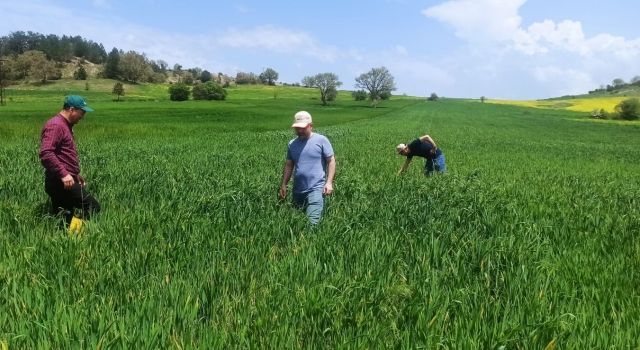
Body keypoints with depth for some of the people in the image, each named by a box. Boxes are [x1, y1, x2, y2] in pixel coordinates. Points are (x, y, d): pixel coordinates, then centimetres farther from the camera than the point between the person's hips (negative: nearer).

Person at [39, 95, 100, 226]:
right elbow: (46, 154, -26)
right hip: (61, 181, -11)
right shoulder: (55, 125, -13)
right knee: (93, 207, -15)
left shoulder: (65, 125, 21)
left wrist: (76, 173, 28)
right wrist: (64, 174, -28)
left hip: (64, 181, 11)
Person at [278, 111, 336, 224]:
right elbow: (288, 165, 17)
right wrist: (283, 185, 12)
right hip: (297, 191, 6)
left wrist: (329, 182, -12)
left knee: (312, 222, -18)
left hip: (316, 189, -5)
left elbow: (331, 161, -3)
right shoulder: (292, 144, 11)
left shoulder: (321, 140, -3)